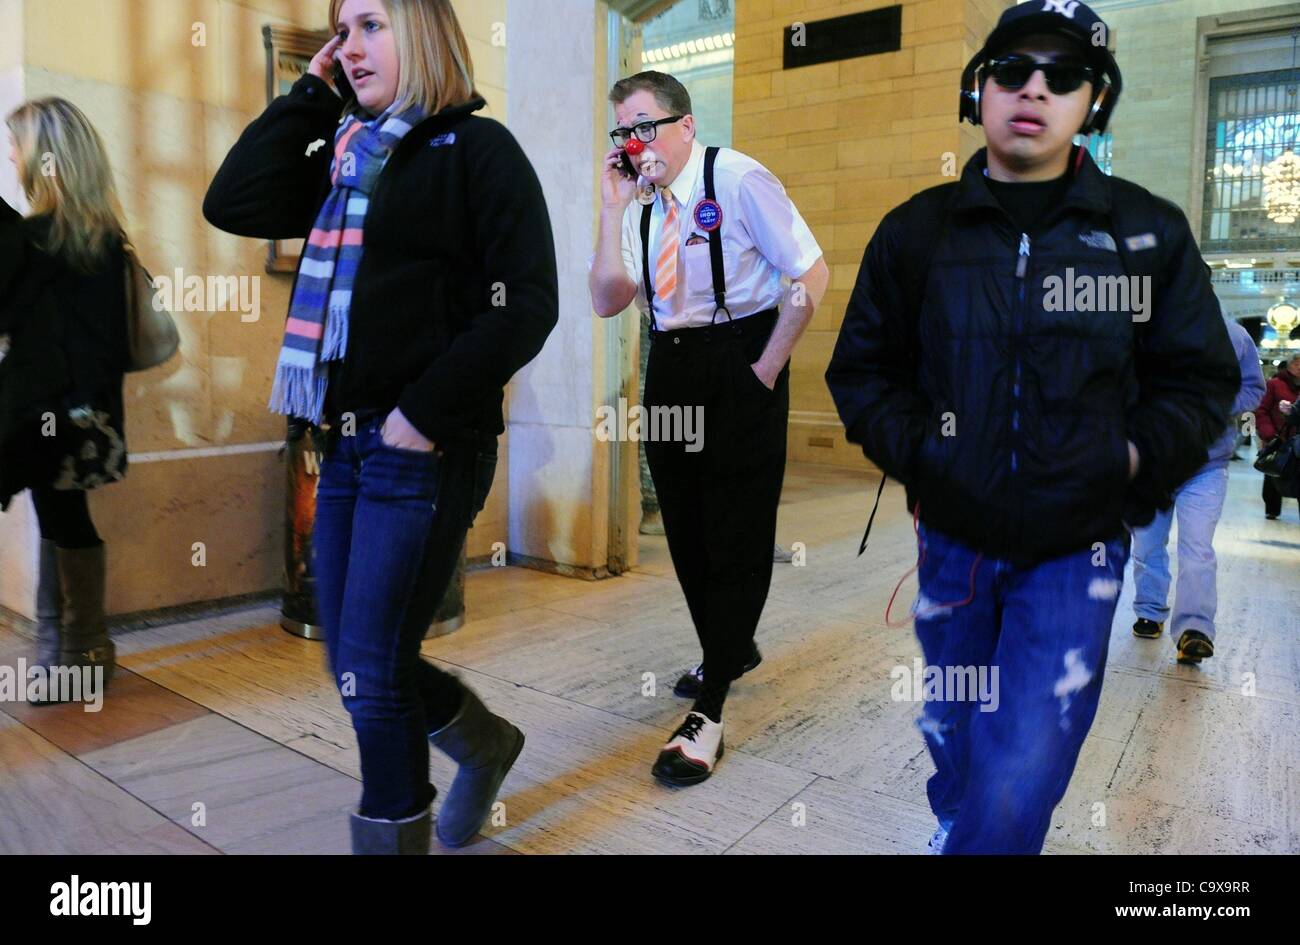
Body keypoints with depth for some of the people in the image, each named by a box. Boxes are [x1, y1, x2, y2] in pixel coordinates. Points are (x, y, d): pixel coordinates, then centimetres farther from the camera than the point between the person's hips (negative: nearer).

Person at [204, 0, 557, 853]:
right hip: (348, 440, 8)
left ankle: (394, 834, 22)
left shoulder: (477, 148, -4)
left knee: (372, 669, -1)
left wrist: (427, 412, -17)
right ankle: (483, 743, 39)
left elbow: (525, 306, -13)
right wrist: (309, 94, 8)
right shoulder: (345, 156, 17)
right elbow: (234, 204, 7)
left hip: (427, 447, -7)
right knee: (354, 661, 15)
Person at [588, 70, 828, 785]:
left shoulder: (739, 179, -10)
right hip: (670, 369, 7)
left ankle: (707, 714, 3)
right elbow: (608, 302, -1)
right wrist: (613, 210, -7)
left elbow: (811, 276, -12)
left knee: (738, 532, -4)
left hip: (738, 365, -6)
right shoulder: (639, 202, 6)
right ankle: (732, 650, 38)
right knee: (685, 526, 14)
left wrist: (765, 370, -12)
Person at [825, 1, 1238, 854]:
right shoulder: (916, 230, 1)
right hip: (952, 542, 2)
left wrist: (1134, 459, -12)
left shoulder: (1152, 232, -1)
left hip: (1079, 551, -1)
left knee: (1018, 782, -10)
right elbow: (860, 371, 4)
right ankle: (955, 829, 46)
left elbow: (1201, 383, 4)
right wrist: (916, 449, -11)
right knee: (957, 746, 19)